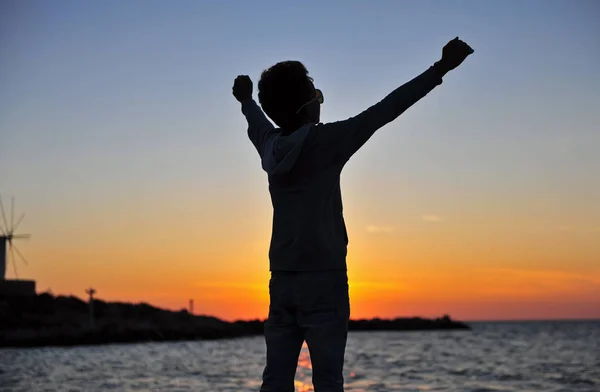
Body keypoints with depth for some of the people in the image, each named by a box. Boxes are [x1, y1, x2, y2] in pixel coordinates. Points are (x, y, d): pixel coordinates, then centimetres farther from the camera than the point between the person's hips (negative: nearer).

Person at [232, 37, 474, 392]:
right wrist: (441, 69, -9)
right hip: (323, 280, -6)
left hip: (282, 281, 6)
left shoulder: (270, 147, 7)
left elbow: (257, 122, 30)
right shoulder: (325, 142, -10)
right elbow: (383, 112, -12)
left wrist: (246, 100, 54)